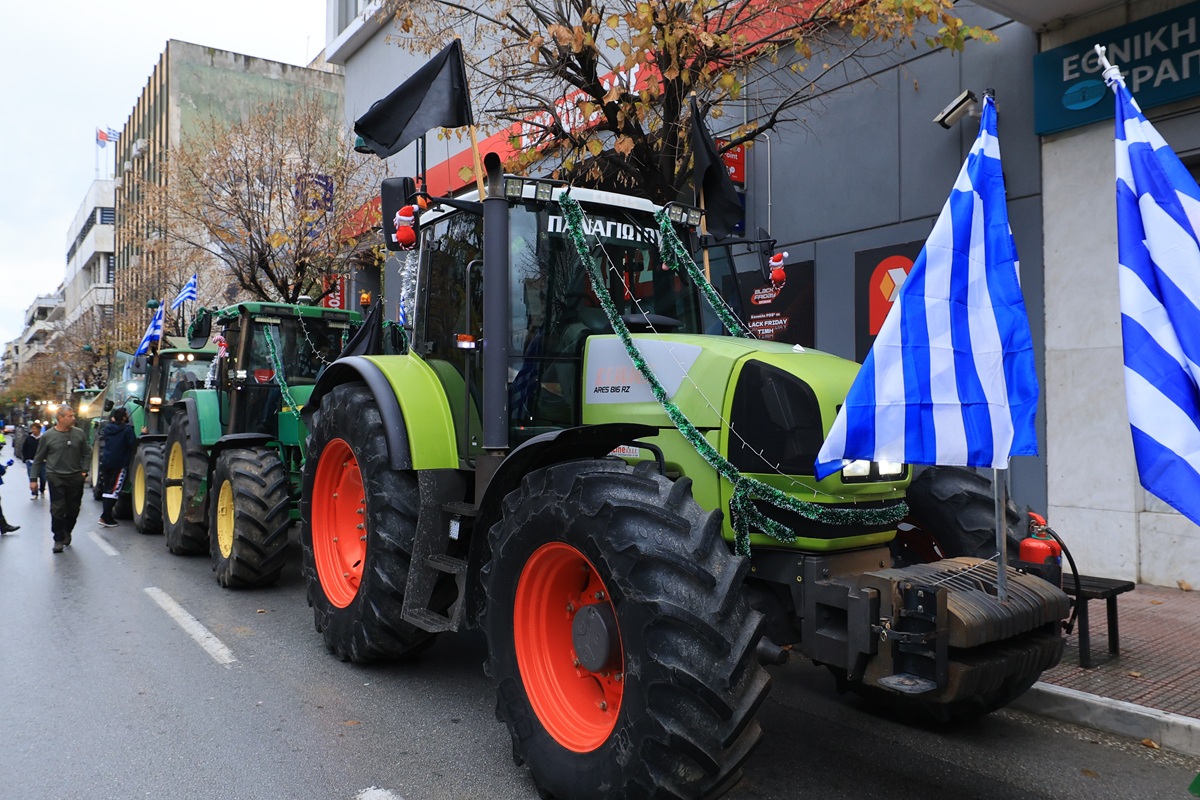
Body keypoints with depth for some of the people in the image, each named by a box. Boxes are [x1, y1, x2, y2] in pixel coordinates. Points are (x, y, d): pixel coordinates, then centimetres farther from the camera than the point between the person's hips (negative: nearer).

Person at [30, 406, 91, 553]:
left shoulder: (79, 434, 4)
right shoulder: (48, 436, -1)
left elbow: (86, 454, 13)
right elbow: (38, 459, 6)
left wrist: (84, 471, 1)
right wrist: (33, 479, 5)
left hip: (75, 477, 2)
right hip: (56, 477, -2)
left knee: (73, 509, 9)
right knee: (57, 510, -6)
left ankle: (67, 532, 31)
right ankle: (58, 539, 5)